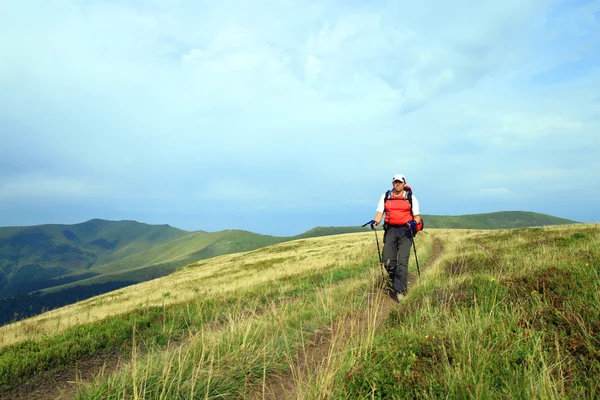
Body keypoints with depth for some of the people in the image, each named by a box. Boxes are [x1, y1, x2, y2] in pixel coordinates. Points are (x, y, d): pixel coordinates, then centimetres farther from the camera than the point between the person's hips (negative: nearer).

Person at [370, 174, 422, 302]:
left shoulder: (411, 197, 5)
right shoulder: (385, 197, 10)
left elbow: (417, 216, 2)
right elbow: (380, 213, 4)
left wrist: (414, 222, -21)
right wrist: (375, 222, -17)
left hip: (405, 230, -2)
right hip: (390, 230, 2)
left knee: (402, 261, -10)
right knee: (387, 260, -1)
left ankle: (400, 290, -2)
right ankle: (393, 278, 29)